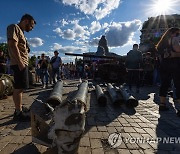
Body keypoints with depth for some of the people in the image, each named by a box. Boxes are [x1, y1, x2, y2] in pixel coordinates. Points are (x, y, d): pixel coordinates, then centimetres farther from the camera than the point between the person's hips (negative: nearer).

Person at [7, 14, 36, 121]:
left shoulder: (21, 31, 24)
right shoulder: (14, 27, -5)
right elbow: (12, 45, -18)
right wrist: (20, 62, -23)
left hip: (23, 64, 10)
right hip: (19, 64, -10)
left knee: (20, 88, 14)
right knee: (19, 88, -10)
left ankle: (20, 107, 25)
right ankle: (18, 113, -5)